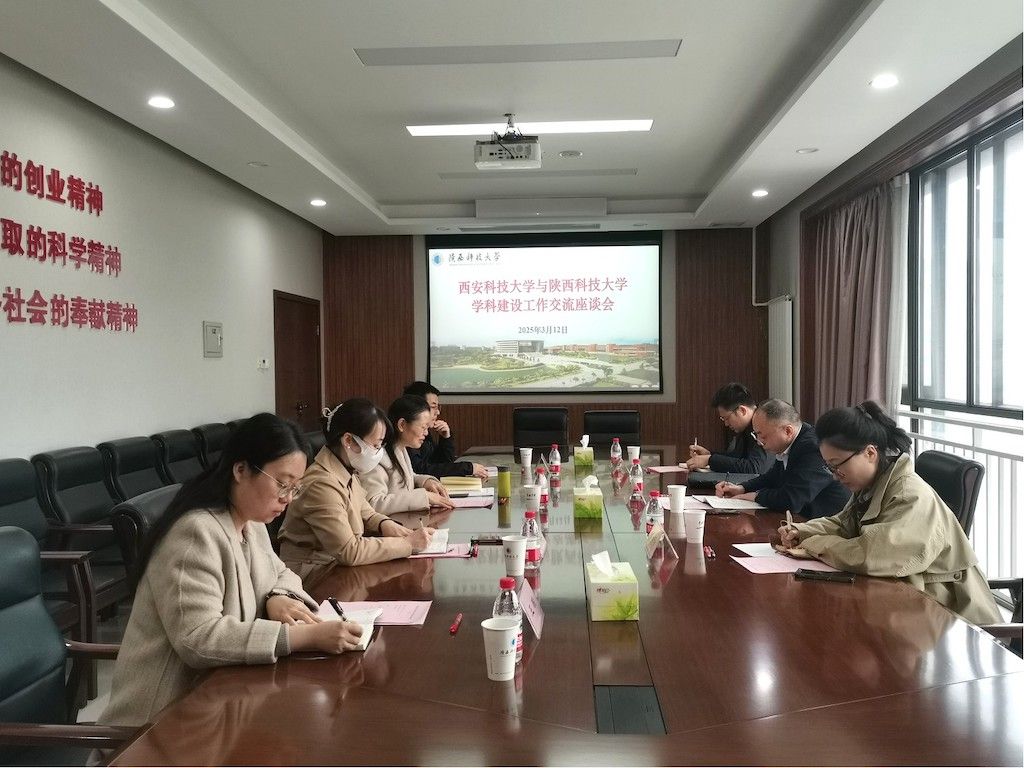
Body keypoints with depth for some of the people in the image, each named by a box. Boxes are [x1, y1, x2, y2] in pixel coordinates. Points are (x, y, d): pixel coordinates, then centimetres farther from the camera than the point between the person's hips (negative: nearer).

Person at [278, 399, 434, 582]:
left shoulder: (349, 472, 2)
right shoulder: (322, 484, -25)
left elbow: (364, 511, 17)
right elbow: (349, 552, -26)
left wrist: (385, 524, -5)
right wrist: (408, 543, -22)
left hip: (338, 561, 8)